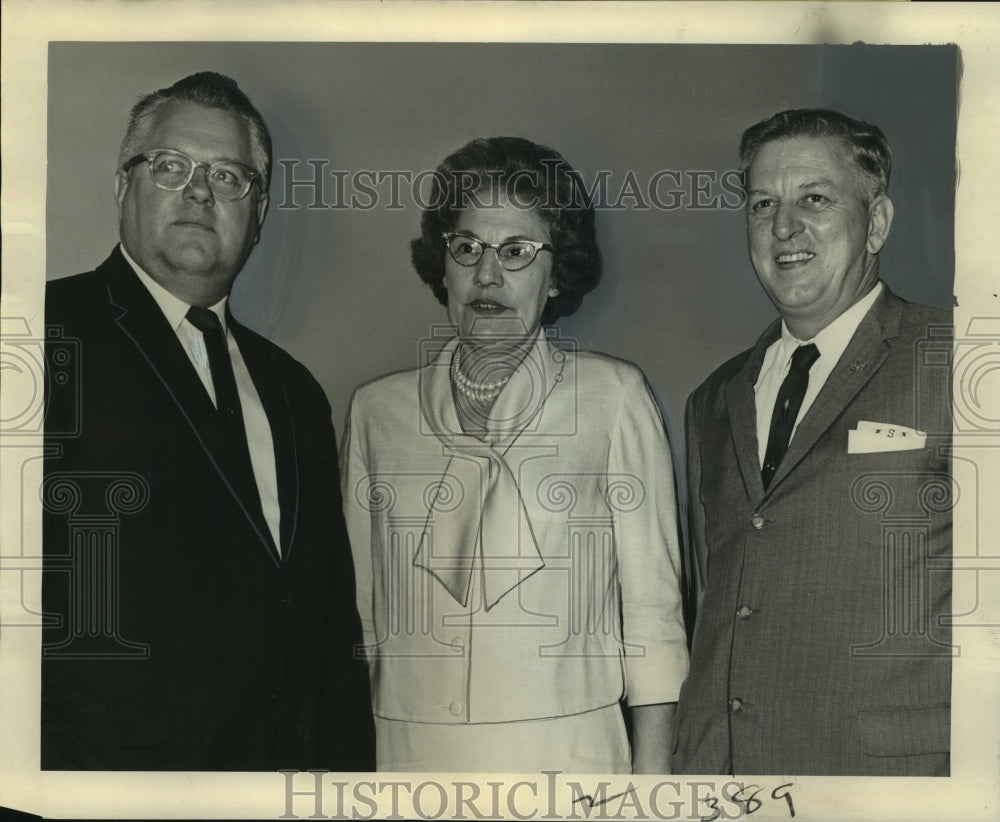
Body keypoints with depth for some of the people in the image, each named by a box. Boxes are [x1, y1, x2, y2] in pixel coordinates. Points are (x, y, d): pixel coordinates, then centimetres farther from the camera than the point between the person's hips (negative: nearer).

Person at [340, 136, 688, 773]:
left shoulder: (614, 397, 0)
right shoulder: (376, 409, 7)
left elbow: (652, 604, -1)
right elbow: (356, 608, 10)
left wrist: (651, 775, -6)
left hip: (568, 756, -2)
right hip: (406, 754, 2)